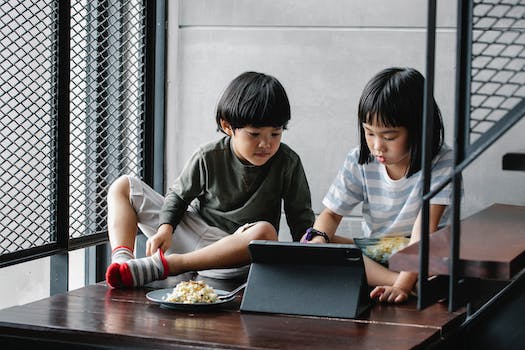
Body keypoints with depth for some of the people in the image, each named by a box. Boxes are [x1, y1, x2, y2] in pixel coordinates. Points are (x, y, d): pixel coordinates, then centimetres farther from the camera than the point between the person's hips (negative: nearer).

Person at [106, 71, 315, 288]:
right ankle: (122, 260, -27)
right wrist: (165, 228, -11)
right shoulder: (208, 158, -6)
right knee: (123, 186, 0)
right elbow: (179, 195, 7)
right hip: (191, 235, 2)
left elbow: (301, 218, 0)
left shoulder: (288, 164, -7)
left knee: (265, 232, -40)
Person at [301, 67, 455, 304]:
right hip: (373, 256, 5)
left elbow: (425, 227, -28)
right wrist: (318, 239, -25)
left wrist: (403, 284, -40)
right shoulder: (359, 161, -6)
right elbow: (331, 214, 1)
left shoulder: (441, 163, -19)